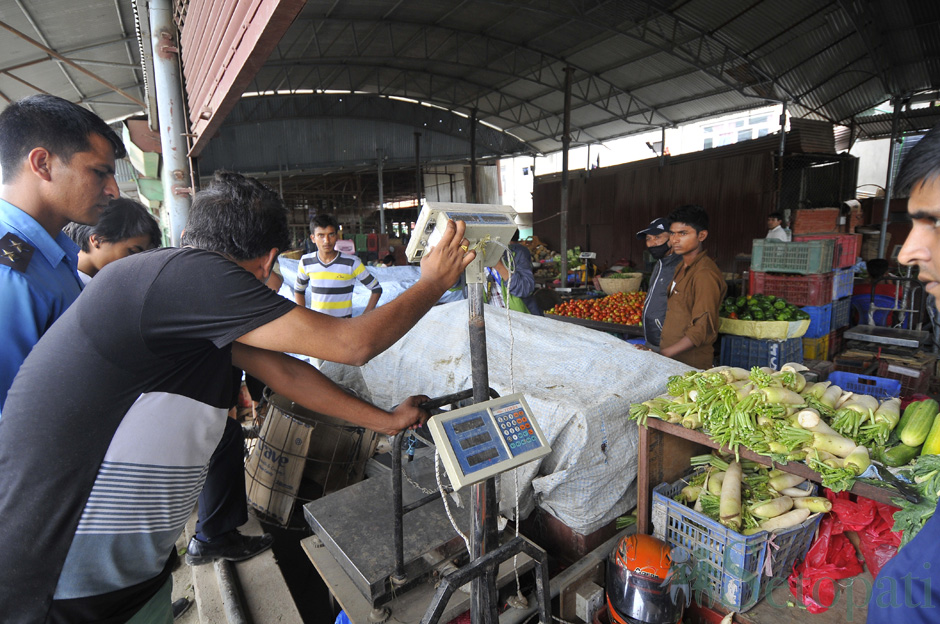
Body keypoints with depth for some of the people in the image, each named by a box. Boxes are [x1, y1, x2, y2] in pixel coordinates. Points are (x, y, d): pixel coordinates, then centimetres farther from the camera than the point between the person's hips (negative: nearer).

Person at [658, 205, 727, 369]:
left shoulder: (705, 274, -17)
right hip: (671, 357, 8)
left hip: (691, 364, -8)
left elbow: (703, 329, -22)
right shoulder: (681, 266, 13)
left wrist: (663, 354, -23)